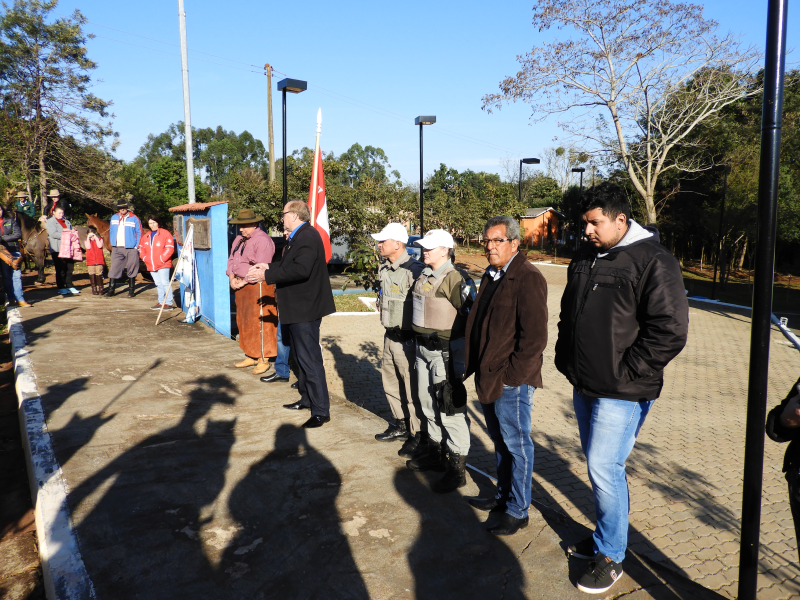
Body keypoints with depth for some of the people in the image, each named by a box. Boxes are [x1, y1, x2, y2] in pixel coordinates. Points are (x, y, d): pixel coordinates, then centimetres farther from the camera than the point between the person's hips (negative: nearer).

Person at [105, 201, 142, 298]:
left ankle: (131, 290, 12)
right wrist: (112, 244, 10)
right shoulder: (114, 218, 13)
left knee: (132, 270, 3)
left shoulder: (134, 218, -1)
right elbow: (111, 232, 19)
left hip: (131, 249, -3)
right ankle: (111, 289, 4)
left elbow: (139, 233, -1)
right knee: (114, 268, 0)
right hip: (117, 249, 3)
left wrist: (137, 246, -7)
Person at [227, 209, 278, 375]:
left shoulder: (263, 240, -14)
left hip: (257, 286, -9)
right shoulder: (239, 239, 15)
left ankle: (263, 360, 2)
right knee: (244, 322, 14)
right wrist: (232, 277, 1)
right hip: (240, 285, 9)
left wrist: (244, 281, -15)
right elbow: (231, 259, 17)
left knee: (259, 323, -5)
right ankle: (250, 356, 25)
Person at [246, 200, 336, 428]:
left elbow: (300, 269, -30)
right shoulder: (298, 237, 15)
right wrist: (269, 267, 11)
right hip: (297, 308, 11)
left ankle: (321, 411, -2)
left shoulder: (307, 236, -19)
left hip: (305, 309, -11)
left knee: (310, 359, -8)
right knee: (301, 356, 19)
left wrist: (266, 276, -27)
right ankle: (307, 398, 32)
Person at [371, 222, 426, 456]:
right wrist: (389, 331, 17)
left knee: (413, 389, 2)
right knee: (391, 382, 20)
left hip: (407, 340, -9)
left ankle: (418, 435, 17)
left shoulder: (414, 271, -20)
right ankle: (401, 424, 38)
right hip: (390, 337, 9)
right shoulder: (385, 269, 8)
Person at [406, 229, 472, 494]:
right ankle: (435, 452, 38)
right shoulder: (423, 276, 11)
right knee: (428, 403, 20)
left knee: (450, 408, -2)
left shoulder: (453, 278, -16)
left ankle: (457, 469, 9)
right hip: (423, 349, 9)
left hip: (444, 351, -9)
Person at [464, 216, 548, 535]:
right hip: (488, 377, 9)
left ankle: (517, 510, 20)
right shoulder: (491, 276, 12)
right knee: (500, 441, 21)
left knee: (516, 444, 5)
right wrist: (476, 367, 12)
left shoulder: (528, 279, -16)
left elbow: (534, 338, -20)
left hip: (512, 381, -9)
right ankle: (503, 495, 37)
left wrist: (510, 377, -18)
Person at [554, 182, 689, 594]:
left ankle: (610, 555, 15)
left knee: (604, 468, -4)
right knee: (599, 465, 18)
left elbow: (670, 331, -17)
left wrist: (625, 372, -16)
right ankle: (605, 534, 36)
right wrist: (565, 359, 13)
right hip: (584, 387, 8)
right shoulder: (585, 259, 10)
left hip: (621, 393, -7)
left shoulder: (653, 261, -13)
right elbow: (568, 314, 21)